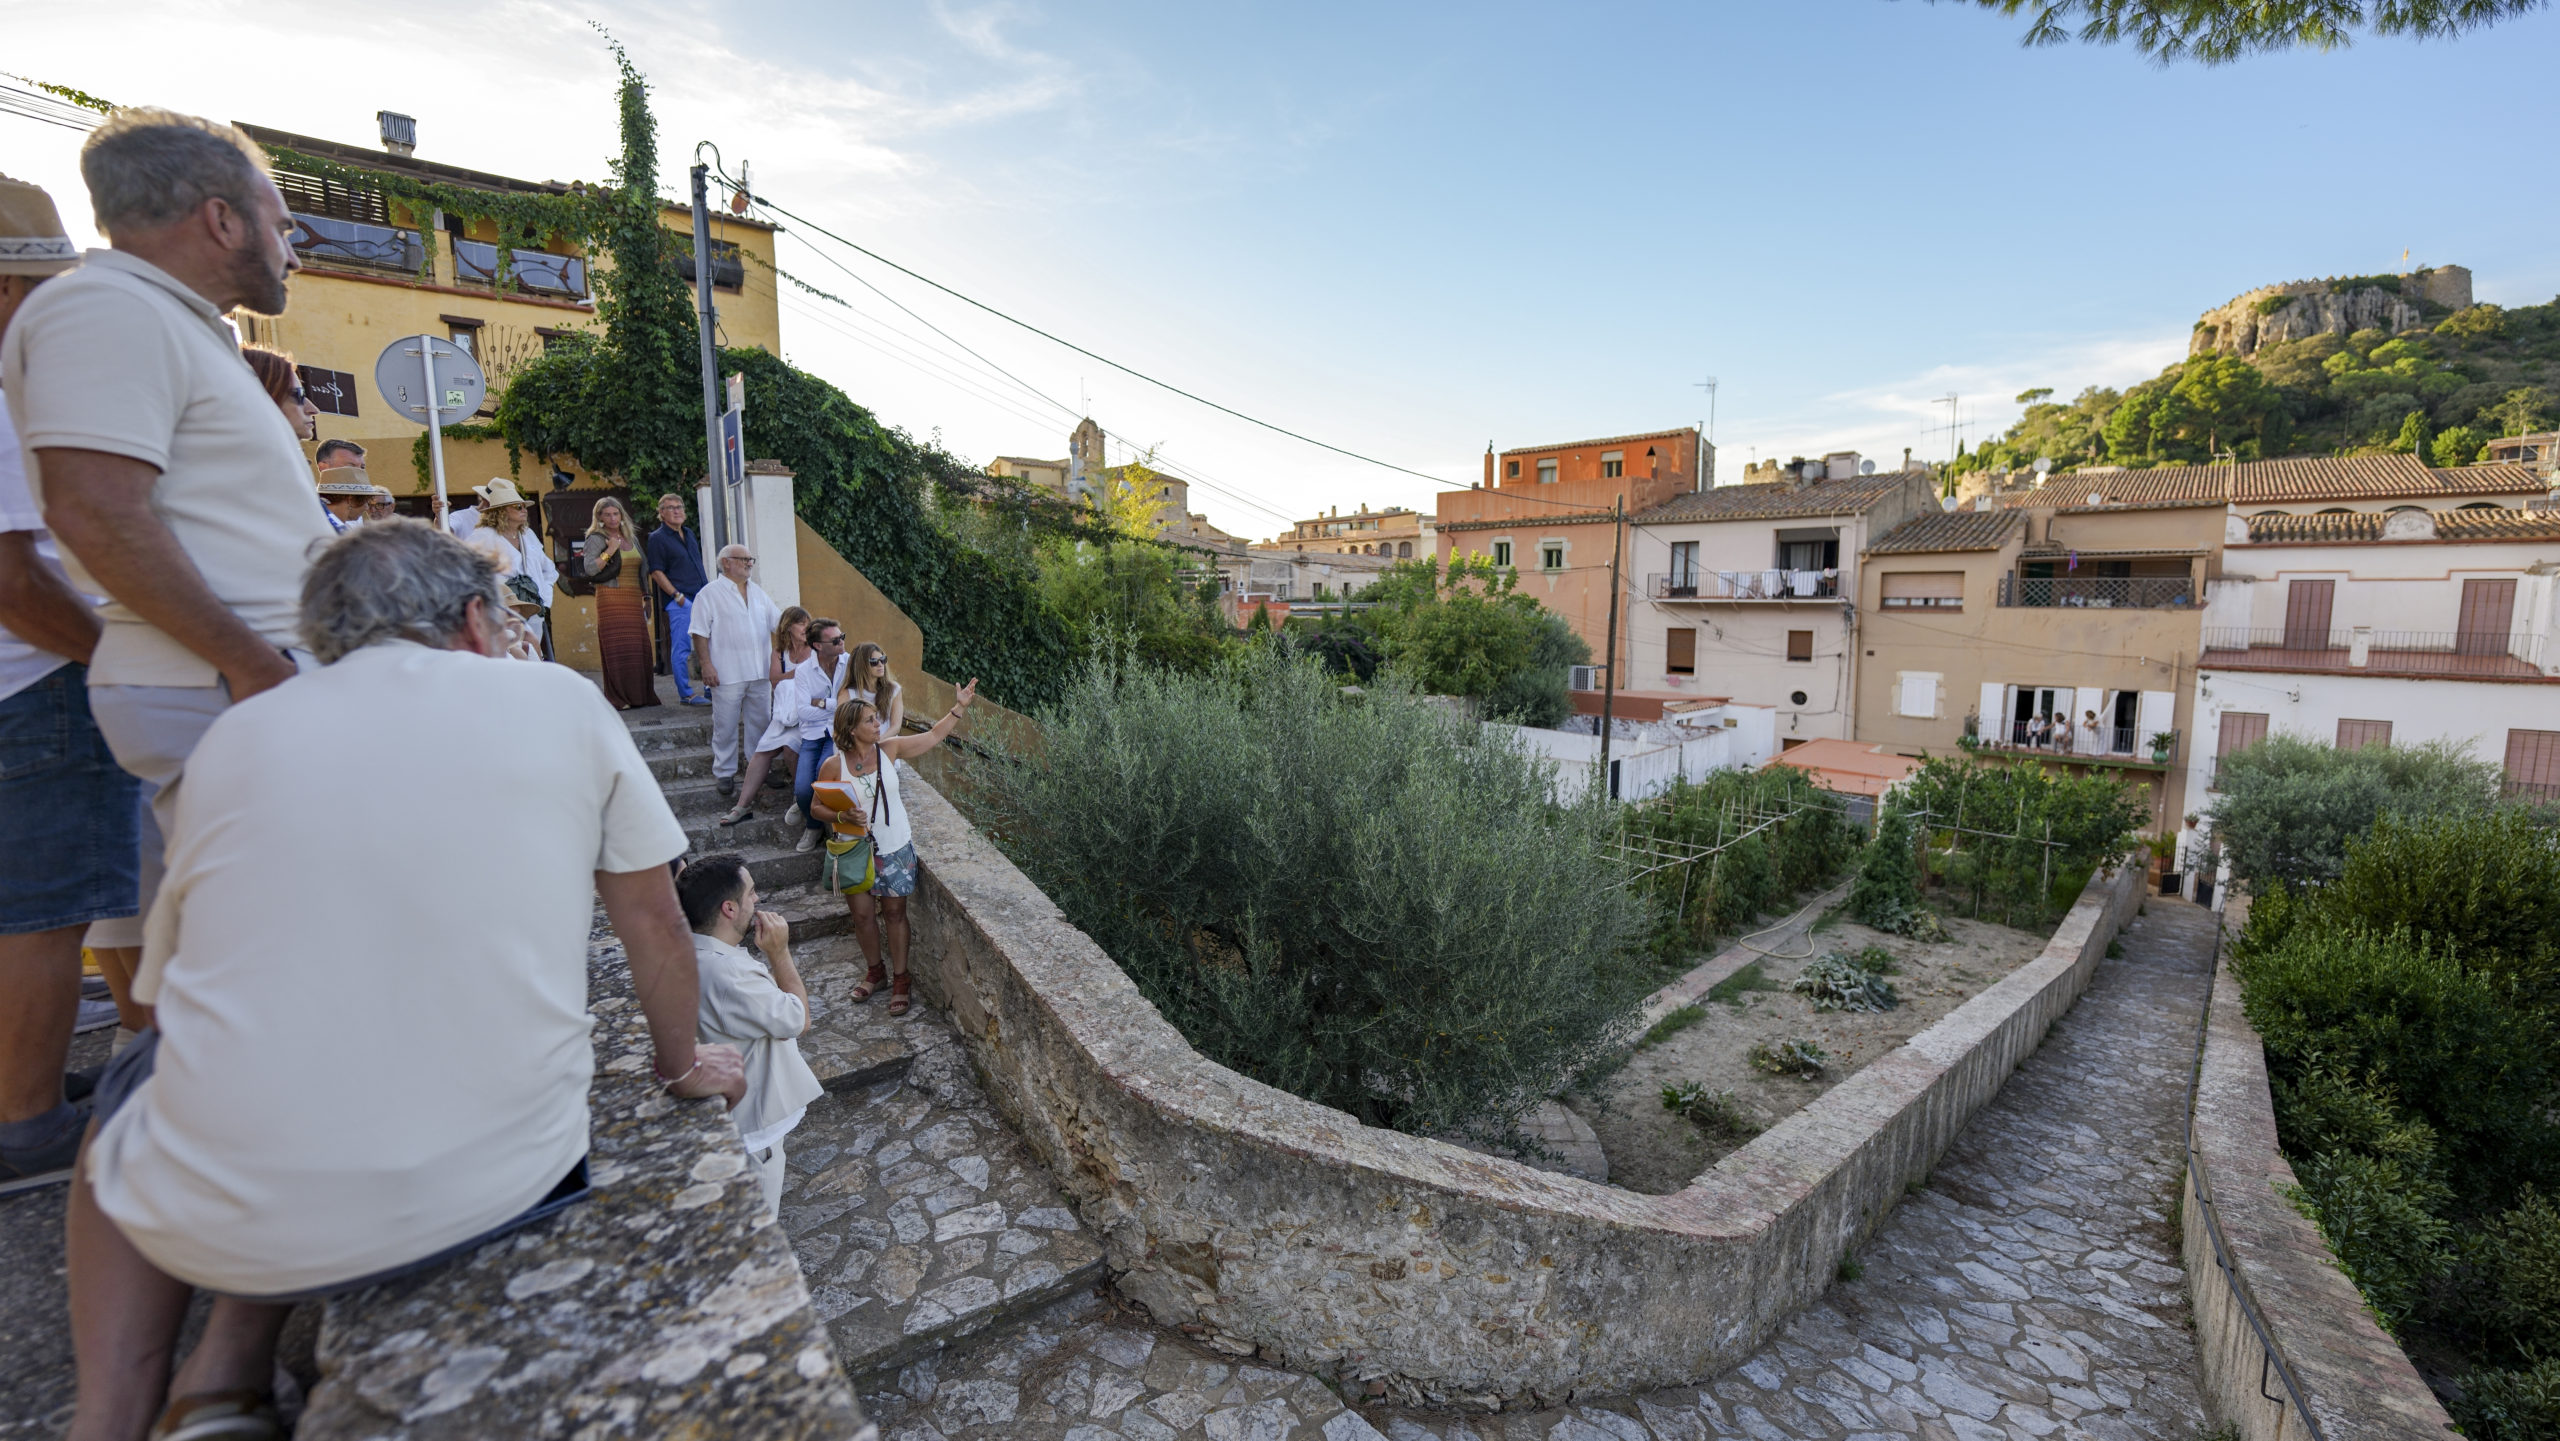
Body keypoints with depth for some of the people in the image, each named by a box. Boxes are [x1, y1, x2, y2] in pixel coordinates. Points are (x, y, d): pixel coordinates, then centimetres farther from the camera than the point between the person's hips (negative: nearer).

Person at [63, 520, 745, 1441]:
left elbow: (171, 982, 18)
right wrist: (682, 1066, 22)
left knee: (134, 1083, 33)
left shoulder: (235, 736, 6)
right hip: (498, 1182, 1)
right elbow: (655, 926, 5)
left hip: (238, 1227, 0)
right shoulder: (560, 699, 1)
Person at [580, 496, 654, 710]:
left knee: (639, 648, 1)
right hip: (611, 599, -5)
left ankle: (640, 696, 8)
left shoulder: (632, 538, 18)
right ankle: (619, 698, -4)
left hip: (633, 599, 5)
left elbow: (642, 570, 23)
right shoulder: (596, 539, 1)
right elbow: (589, 569, -10)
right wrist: (608, 552, -17)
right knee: (617, 649, -8)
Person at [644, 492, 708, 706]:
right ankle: (685, 694, 1)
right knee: (682, 648, -4)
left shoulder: (689, 534, 17)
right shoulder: (657, 538, -4)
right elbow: (656, 572, -9)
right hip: (679, 602, -7)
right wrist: (677, 596, -15)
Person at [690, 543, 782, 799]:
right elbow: (700, 632, -6)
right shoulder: (710, 593, -2)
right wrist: (706, 664, -14)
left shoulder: (758, 592, 16)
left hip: (759, 672, 6)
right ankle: (725, 774, 11)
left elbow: (778, 621, 19)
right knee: (726, 727, 0)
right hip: (727, 674, -5)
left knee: (761, 723, 11)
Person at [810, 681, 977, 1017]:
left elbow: (933, 736, 1)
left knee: (894, 914, 9)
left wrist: (961, 706, -4)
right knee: (863, 914, 12)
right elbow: (816, 807, -3)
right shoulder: (833, 765, -11)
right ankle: (875, 973, 35)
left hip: (895, 850, 0)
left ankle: (899, 979, 24)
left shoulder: (889, 749, -7)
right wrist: (842, 817, -21)